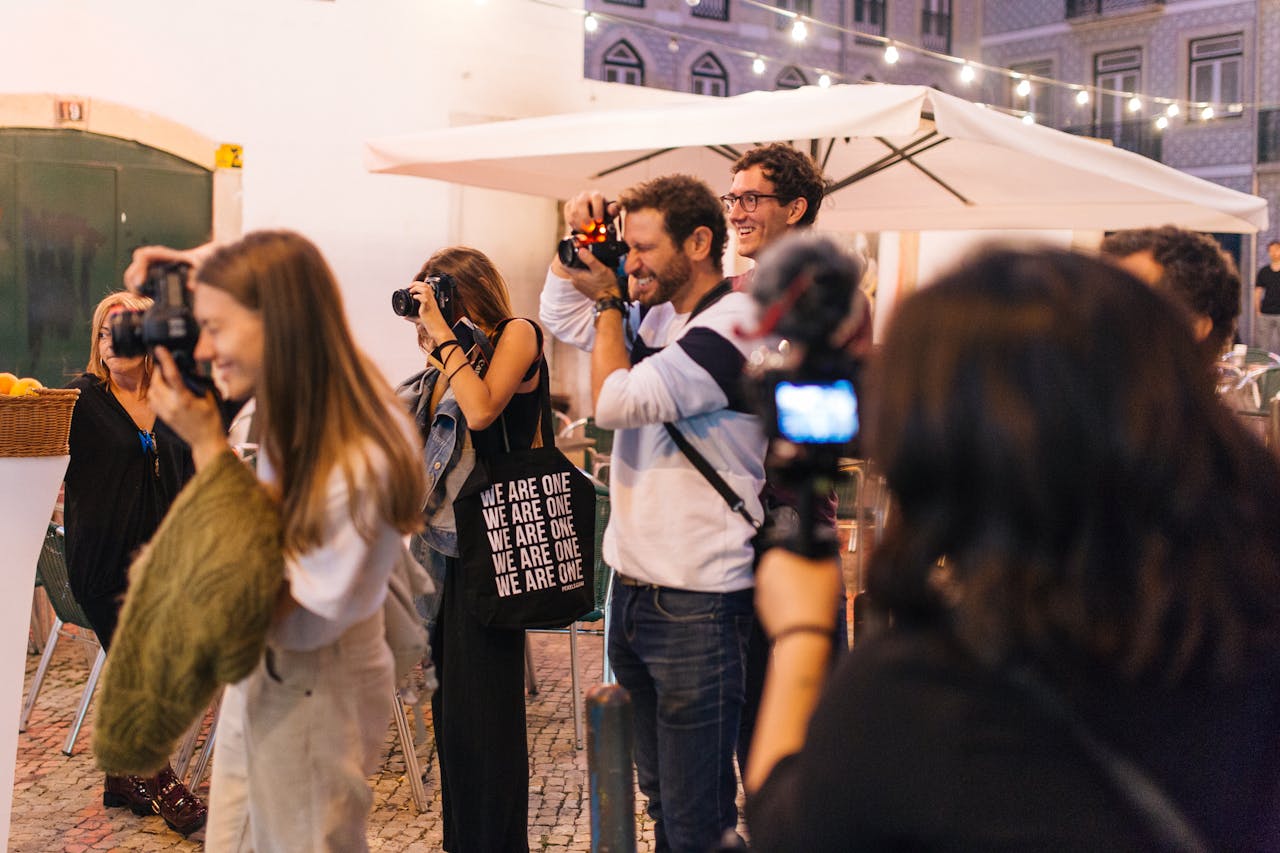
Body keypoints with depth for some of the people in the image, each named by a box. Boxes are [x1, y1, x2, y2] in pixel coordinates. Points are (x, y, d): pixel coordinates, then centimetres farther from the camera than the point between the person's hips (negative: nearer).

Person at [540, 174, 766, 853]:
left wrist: (609, 301, -4)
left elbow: (617, 400, -19)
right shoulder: (657, 315, 11)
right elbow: (561, 319, 27)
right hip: (632, 588, 8)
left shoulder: (737, 321, -14)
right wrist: (578, 239, 11)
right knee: (659, 797, 18)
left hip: (697, 605, -8)